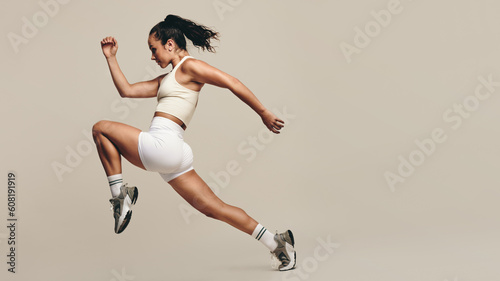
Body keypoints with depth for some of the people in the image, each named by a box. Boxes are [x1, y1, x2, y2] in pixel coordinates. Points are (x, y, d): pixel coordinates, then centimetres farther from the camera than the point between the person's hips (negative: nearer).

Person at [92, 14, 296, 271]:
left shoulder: (189, 66, -1)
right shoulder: (167, 79, 25)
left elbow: (232, 83, -7)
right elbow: (127, 91, 26)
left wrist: (263, 113, -8)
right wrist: (111, 57, 24)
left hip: (163, 145, -9)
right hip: (172, 155, 9)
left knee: (101, 128, 4)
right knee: (214, 208, 7)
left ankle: (120, 194, 0)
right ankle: (275, 242, 9)